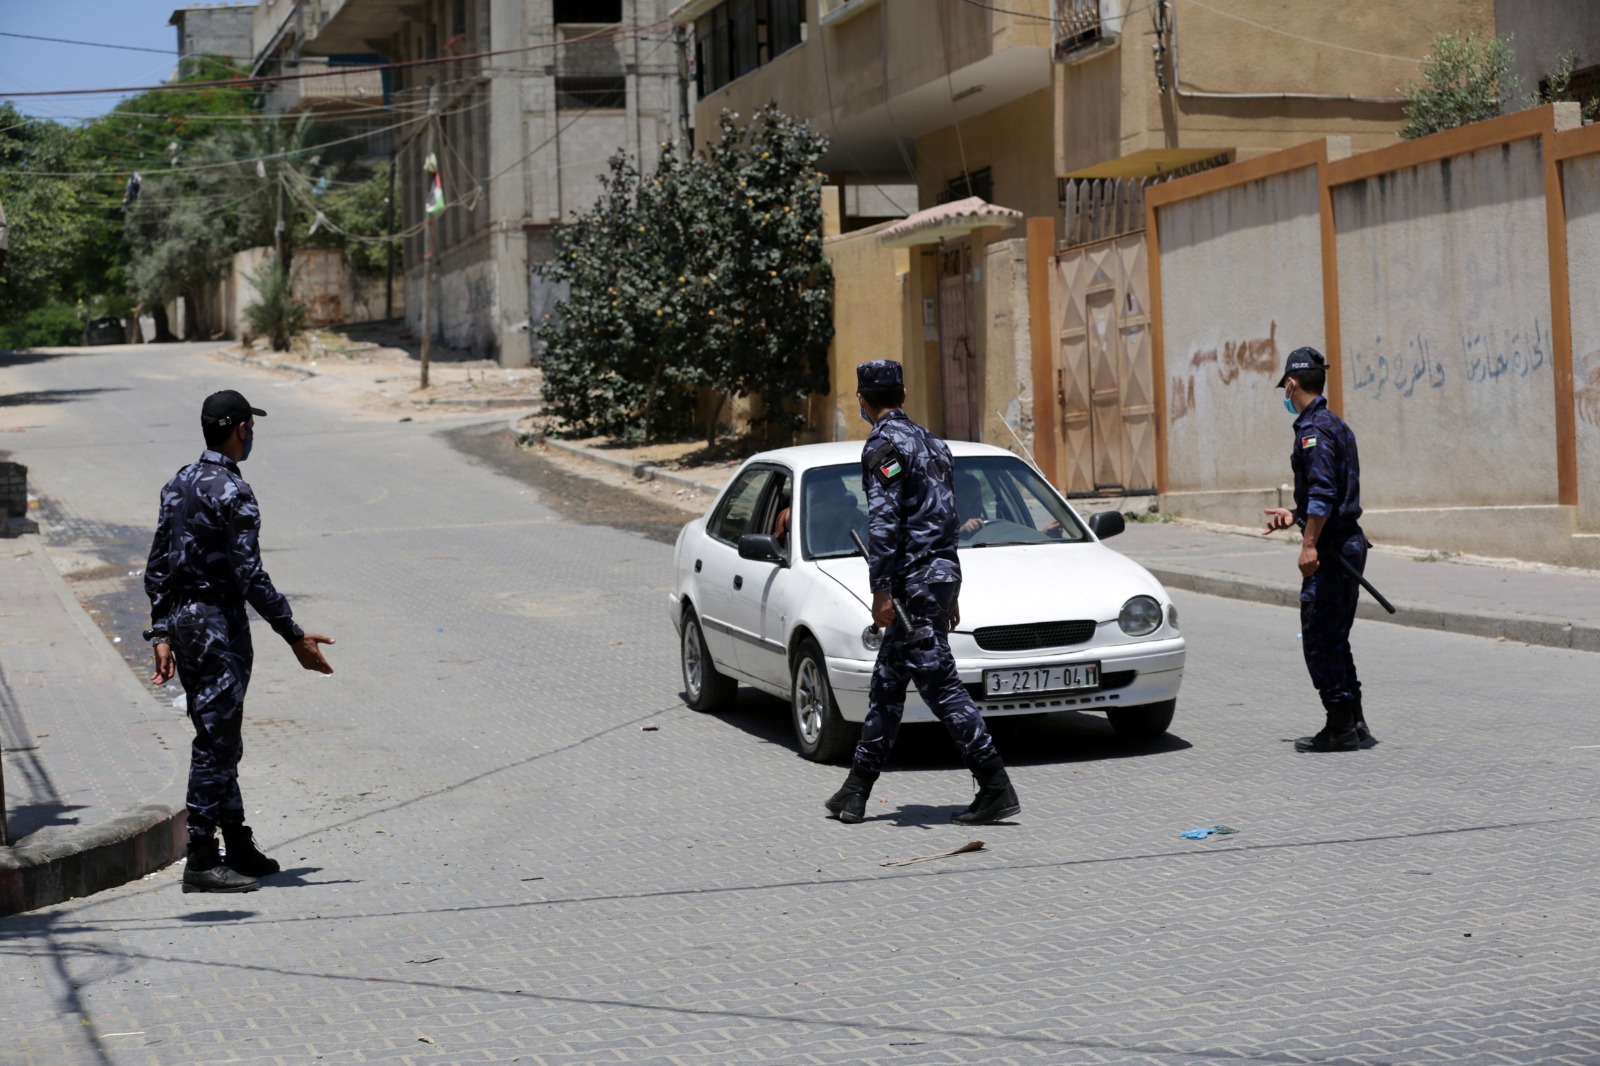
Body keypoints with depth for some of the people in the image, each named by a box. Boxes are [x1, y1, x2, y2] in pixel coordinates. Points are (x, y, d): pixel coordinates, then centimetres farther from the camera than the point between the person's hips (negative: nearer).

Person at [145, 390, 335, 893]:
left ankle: (239, 847, 24)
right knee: (216, 742, -5)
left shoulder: (179, 484, 11)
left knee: (219, 739, 16)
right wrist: (295, 637, -16)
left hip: (180, 620, 9)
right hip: (218, 624, -9)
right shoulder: (232, 493, -17)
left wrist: (162, 634, 17)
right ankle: (201, 861, -3)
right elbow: (250, 577, -20)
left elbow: (156, 568, 13)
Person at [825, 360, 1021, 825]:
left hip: (914, 580, -10)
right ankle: (856, 792, 18)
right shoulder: (929, 441, 18)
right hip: (942, 574, 10)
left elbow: (884, 521, -19)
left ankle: (996, 789, -11)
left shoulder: (884, 445, -10)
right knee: (886, 684, 13)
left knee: (941, 686, -9)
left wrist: (881, 590, -20)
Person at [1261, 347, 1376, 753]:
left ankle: (1341, 727, -3)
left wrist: (1309, 544, -26)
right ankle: (1354, 724, 17)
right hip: (1350, 543, 10)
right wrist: (1294, 516, 29)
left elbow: (1323, 491, -24)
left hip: (1330, 551, -10)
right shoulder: (1336, 424, 17)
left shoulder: (1313, 429, -14)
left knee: (1319, 640, -4)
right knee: (1335, 640, 15)